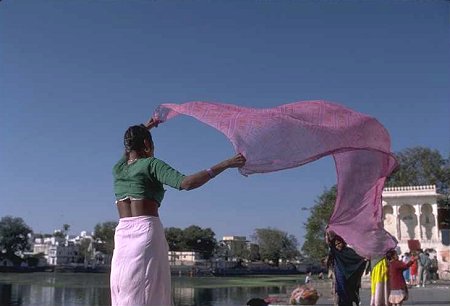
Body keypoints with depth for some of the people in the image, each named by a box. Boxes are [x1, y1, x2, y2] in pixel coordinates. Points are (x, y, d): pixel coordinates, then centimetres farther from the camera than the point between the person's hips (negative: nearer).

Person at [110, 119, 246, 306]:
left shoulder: (118, 168, 16)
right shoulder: (151, 164, -2)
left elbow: (128, 152, 42)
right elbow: (186, 183, -17)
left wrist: (146, 127, 56)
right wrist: (225, 165, -13)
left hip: (121, 234, 6)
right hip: (147, 231, -6)